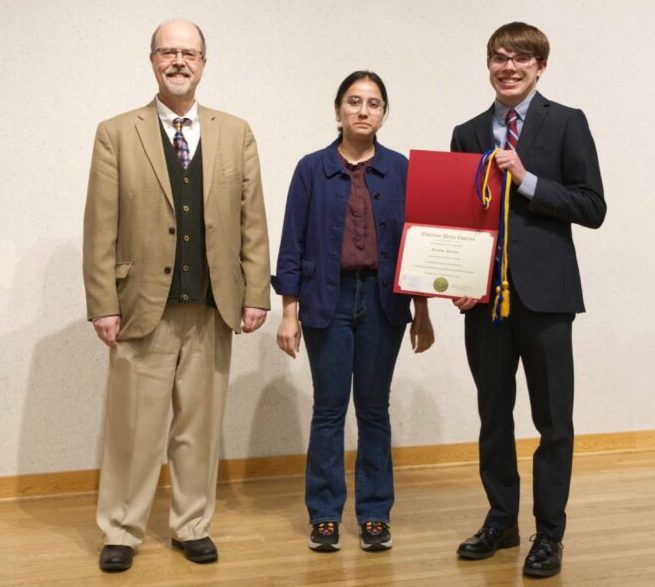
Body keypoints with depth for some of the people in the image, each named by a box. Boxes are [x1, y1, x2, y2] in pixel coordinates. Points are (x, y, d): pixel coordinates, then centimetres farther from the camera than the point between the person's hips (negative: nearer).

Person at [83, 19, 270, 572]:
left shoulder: (236, 133, 8)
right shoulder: (116, 134, 2)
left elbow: (252, 220, 7)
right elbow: (101, 229, -2)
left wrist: (255, 294, 1)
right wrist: (103, 305, -7)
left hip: (213, 309, 2)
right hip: (143, 307, -2)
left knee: (201, 425, 10)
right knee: (133, 426, 5)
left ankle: (193, 526, 24)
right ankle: (122, 531, 19)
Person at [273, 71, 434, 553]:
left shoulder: (400, 170, 3)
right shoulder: (313, 169, 0)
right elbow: (293, 244, 0)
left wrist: (422, 312, 3)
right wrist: (289, 312, -5)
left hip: (383, 300, 1)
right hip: (328, 299, -1)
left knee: (374, 408, 7)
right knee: (329, 409, 4)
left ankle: (375, 513, 17)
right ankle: (325, 516, 14)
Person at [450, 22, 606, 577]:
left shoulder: (566, 123, 0)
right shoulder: (468, 134, 11)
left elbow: (592, 208, -6)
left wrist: (527, 180, -15)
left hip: (543, 291, -4)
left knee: (553, 418, 3)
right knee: (493, 414, 12)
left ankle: (549, 533, 15)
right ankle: (501, 520, 27)